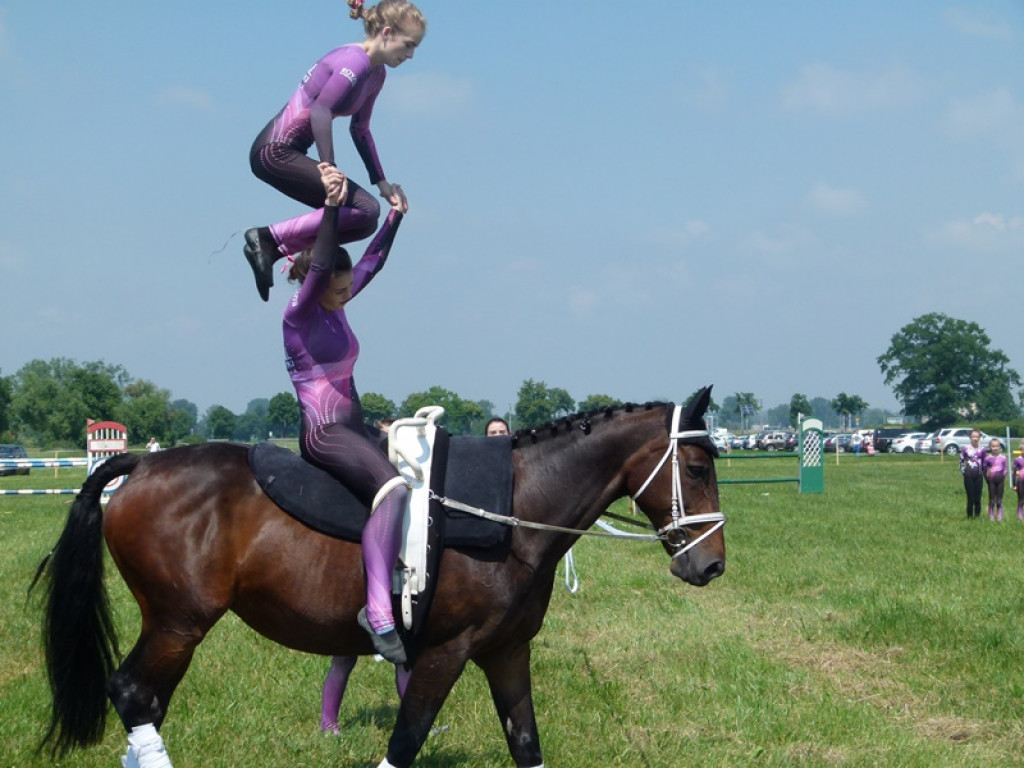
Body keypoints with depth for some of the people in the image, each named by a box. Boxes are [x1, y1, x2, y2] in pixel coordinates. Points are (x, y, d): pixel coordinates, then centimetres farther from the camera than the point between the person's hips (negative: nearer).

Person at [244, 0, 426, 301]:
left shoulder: (376, 73, 14)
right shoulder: (355, 62, -16)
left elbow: (359, 129, 22)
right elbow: (320, 110, -27)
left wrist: (382, 183, 17)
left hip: (290, 152, 10)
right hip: (276, 152, -10)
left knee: (364, 220, 7)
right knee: (364, 209, -16)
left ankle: (272, 250, 6)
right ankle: (268, 237, -13)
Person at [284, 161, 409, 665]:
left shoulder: (336, 306, 14)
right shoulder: (299, 314, -10)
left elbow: (373, 263, 27)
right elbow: (321, 265, -26)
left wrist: (394, 218, 29)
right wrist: (331, 205, -36)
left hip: (352, 429, 10)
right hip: (323, 433, -10)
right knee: (392, 487, -33)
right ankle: (379, 611, -44)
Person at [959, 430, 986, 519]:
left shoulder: (982, 450, 3)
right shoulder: (966, 448, -2)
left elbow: (984, 464, 10)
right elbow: (961, 461, 5)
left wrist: (984, 475, 7)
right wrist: (963, 471, -4)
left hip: (978, 475, 2)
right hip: (969, 475, -2)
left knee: (978, 498, 3)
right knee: (970, 497, -1)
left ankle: (977, 515, 13)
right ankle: (969, 516, 6)